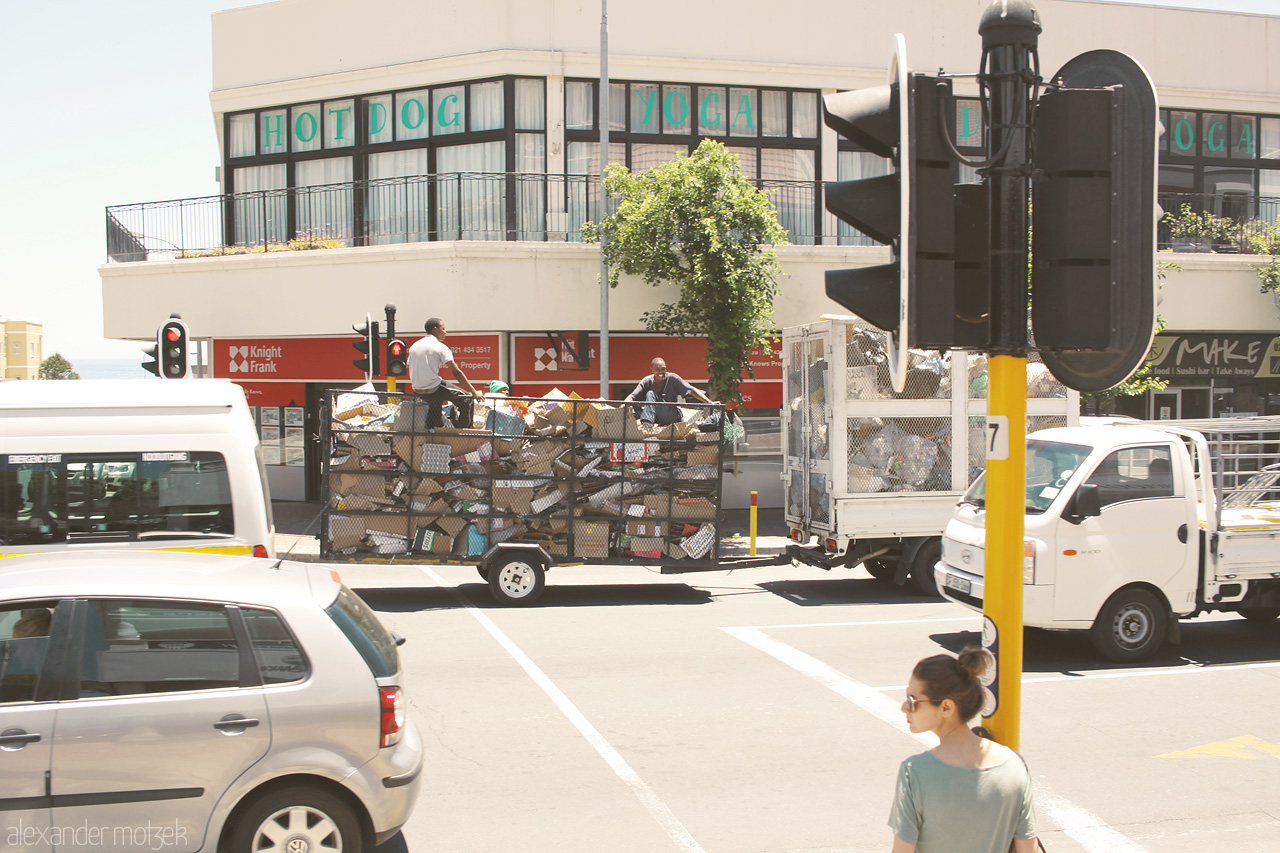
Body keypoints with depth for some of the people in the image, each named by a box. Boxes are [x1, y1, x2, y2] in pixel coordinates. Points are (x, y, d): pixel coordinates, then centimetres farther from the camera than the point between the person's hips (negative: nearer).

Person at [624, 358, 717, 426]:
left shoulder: (672, 378, -7)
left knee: (651, 394, -23)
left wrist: (710, 403, -22)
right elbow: (632, 397, -7)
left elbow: (691, 390, -12)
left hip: (673, 416, -3)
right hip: (657, 418, 3)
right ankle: (647, 423, -34)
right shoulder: (647, 381, 1)